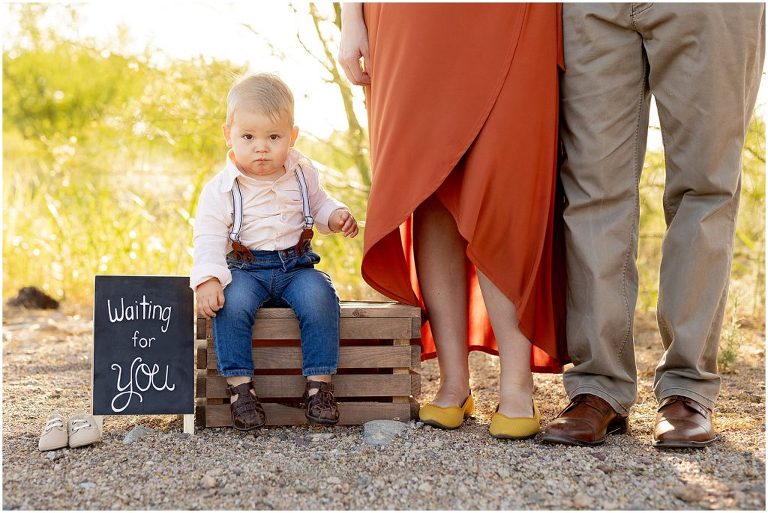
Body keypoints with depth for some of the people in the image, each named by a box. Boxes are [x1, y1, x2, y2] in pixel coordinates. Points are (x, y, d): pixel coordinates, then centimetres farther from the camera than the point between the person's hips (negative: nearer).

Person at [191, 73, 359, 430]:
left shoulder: (302, 173, 6)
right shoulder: (220, 189, -5)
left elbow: (318, 202, 25)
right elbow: (209, 239, -9)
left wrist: (335, 216, 2)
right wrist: (208, 280, -26)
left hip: (296, 266, 2)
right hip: (245, 269, -2)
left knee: (319, 297, -29)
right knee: (231, 302, -34)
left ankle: (319, 383, -21)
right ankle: (239, 385, -24)